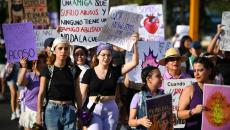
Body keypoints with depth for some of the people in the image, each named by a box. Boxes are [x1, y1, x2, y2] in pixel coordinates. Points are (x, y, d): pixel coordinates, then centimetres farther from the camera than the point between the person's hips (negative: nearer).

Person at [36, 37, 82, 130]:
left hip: (69, 111, 2)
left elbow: (77, 93, 9)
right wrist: (39, 114, -6)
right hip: (52, 109, -2)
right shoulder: (47, 70, -2)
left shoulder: (74, 70, 6)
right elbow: (41, 94, -2)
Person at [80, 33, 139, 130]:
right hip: (93, 108, -2)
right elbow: (82, 95, 1)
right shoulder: (89, 73, -1)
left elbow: (134, 62, -6)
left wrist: (134, 44, -17)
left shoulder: (115, 71, 3)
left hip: (111, 109, 2)